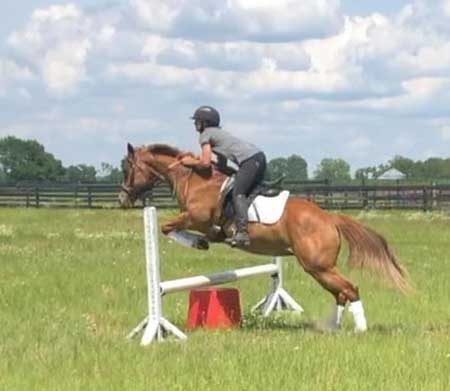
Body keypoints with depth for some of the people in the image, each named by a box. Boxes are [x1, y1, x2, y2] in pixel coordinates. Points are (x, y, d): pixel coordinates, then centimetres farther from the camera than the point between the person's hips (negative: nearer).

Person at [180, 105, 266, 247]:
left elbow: (205, 163, -8)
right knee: (250, 192, 19)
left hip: (249, 160, -10)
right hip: (259, 157, 10)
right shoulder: (218, 132, 31)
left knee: (238, 193, -18)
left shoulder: (205, 135, 3)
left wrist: (191, 162, 10)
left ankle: (242, 231, -35)